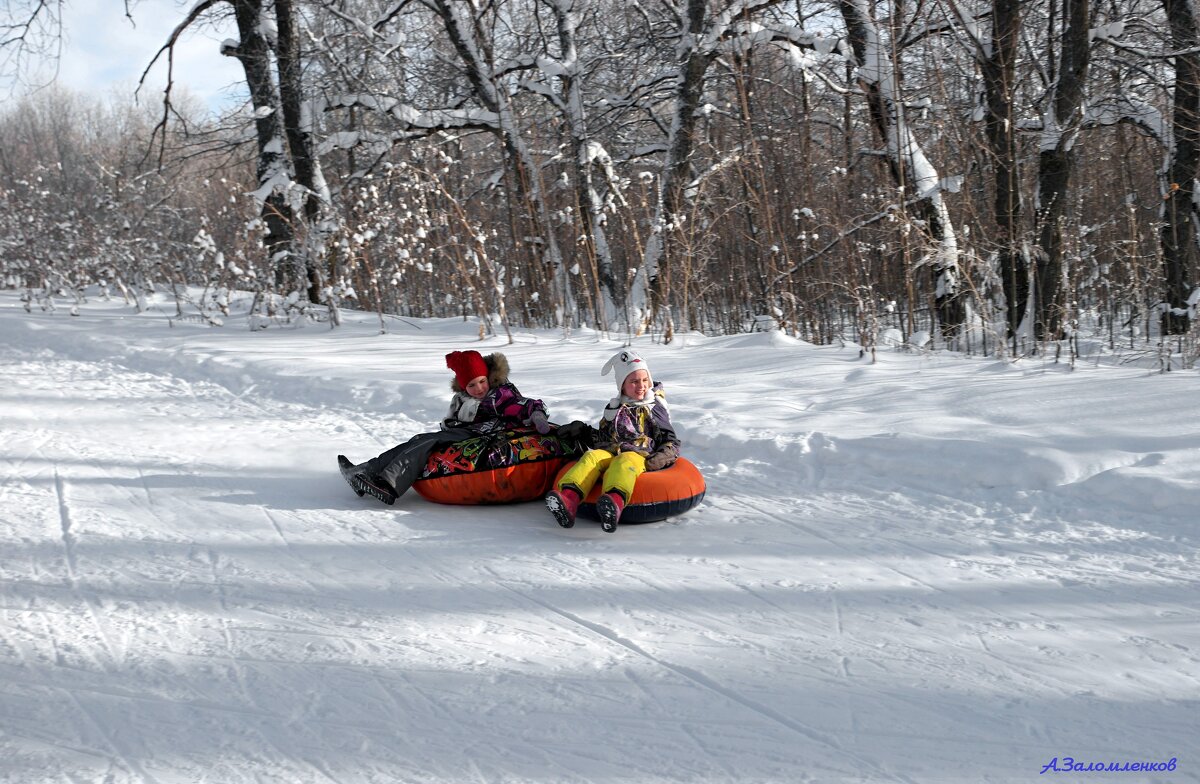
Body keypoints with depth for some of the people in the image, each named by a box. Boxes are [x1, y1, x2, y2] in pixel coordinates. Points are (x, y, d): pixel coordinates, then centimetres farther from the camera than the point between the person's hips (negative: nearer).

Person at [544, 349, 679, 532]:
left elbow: (670, 440, 13)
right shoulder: (613, 409, 25)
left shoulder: (654, 410, 16)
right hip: (609, 452, 4)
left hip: (638, 455, -4)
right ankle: (569, 498, -58)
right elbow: (602, 436, 34)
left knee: (623, 462, -39)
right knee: (591, 456, -30)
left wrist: (664, 456, -6)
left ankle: (615, 501, -74)